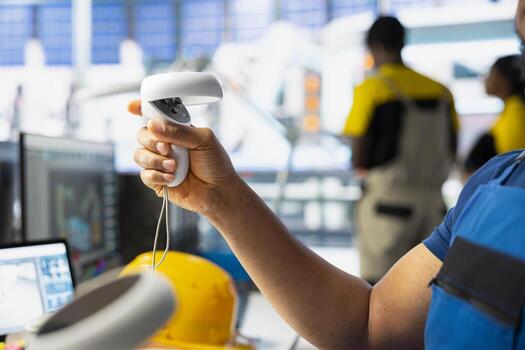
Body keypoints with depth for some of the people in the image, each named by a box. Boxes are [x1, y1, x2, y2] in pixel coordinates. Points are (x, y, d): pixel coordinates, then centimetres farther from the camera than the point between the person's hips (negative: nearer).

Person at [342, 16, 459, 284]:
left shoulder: (372, 89, -9)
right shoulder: (440, 91, 6)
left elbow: (359, 160, -11)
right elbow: (450, 153, 10)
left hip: (387, 200, -5)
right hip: (432, 199, 5)